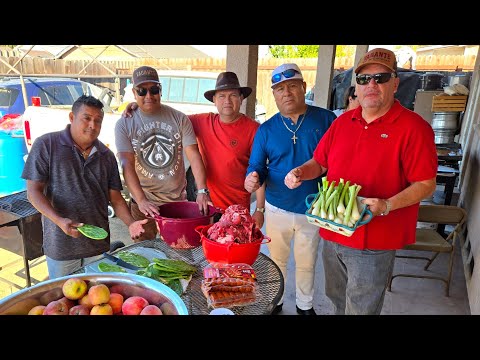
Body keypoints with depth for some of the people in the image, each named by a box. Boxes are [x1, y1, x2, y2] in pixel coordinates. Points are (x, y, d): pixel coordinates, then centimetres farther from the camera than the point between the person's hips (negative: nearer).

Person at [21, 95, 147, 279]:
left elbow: (115, 197, 6)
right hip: (61, 245, -3)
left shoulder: (106, 155, 4)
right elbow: (34, 191, -8)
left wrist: (130, 223, -10)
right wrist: (59, 220, -22)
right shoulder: (46, 145, -6)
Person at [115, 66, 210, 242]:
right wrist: (141, 200, -26)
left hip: (178, 200, 1)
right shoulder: (124, 124, -3)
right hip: (143, 203, -1)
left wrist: (202, 191, -19)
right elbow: (127, 165, -13)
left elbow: (194, 155, -6)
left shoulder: (179, 118, 0)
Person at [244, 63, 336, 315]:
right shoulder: (266, 129, -3)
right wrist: (253, 178, -25)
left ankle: (305, 305, 44)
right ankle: (275, 301, 45)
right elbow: (256, 167, -2)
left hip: (313, 210, -1)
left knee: (306, 264, 20)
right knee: (276, 260, 20)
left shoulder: (326, 120, -8)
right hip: (277, 209, 1)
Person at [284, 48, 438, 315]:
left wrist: (387, 205, -28)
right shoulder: (343, 122, 5)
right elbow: (320, 162, 12)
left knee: (361, 309, 12)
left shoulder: (413, 127, -12)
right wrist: (302, 172, -9)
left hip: (374, 242, -5)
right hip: (333, 234, 6)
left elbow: (426, 184, -13)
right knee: (338, 301, 26)